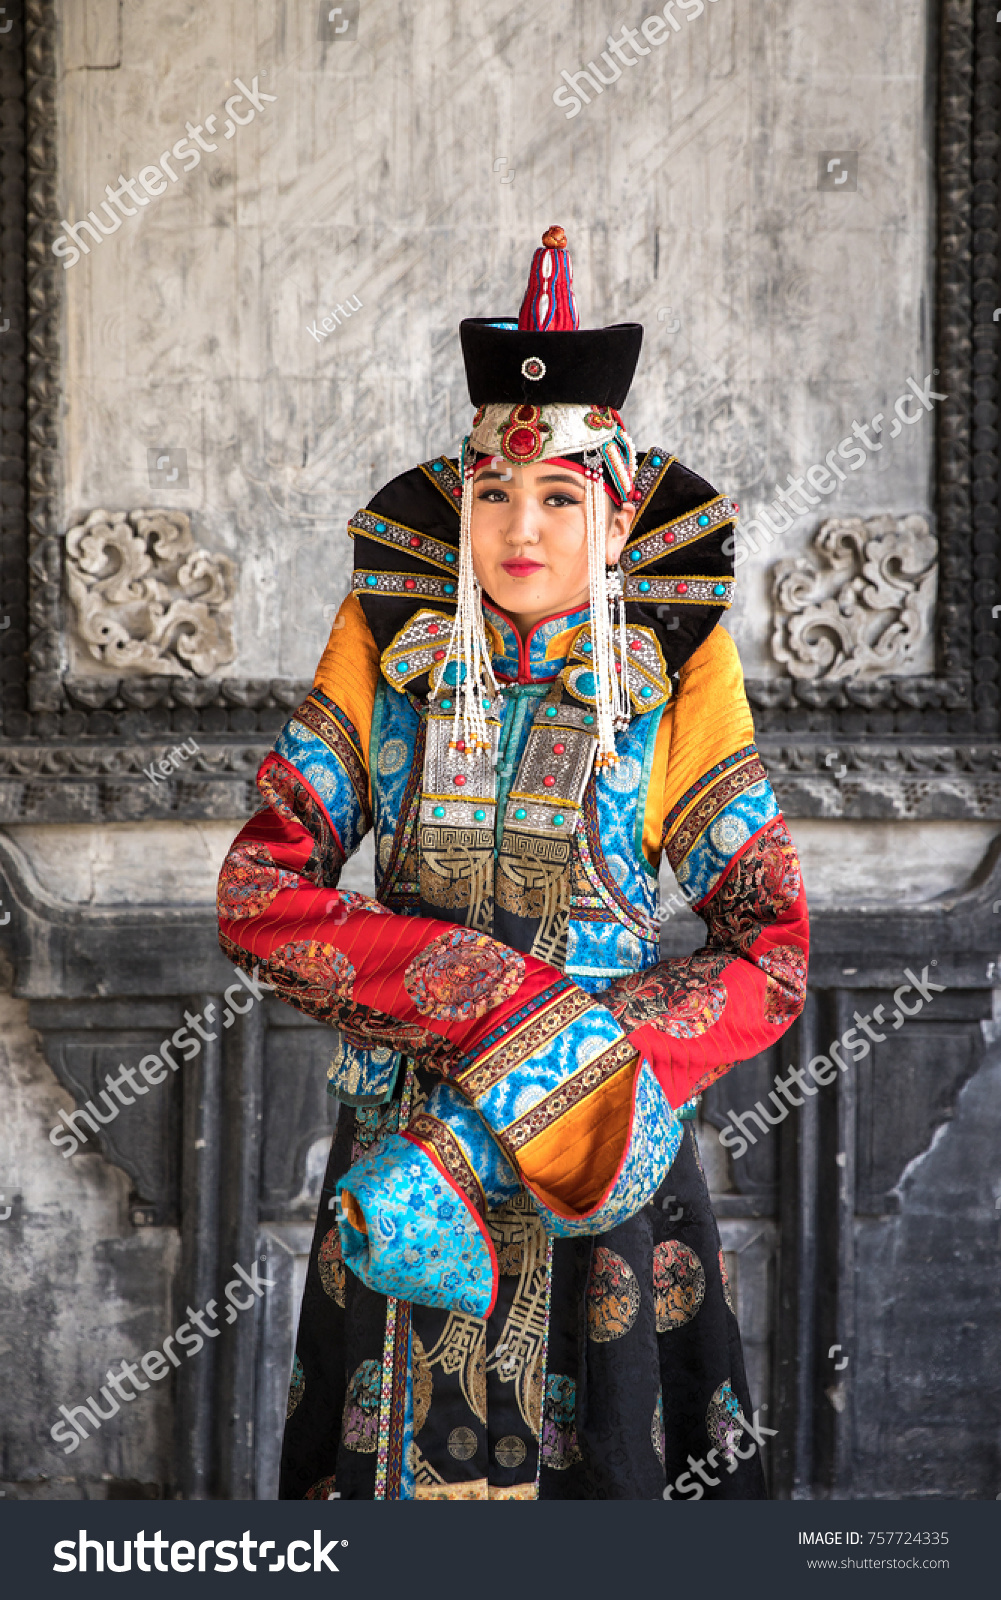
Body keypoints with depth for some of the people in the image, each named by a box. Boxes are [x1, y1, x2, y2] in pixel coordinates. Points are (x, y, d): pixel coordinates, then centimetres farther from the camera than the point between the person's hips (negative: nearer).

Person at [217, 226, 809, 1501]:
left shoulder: (675, 671, -2)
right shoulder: (386, 646, 2)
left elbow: (771, 960, -8)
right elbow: (257, 897, -5)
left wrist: (508, 1119, -18)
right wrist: (501, 993, -19)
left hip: (600, 1147, -1)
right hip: (399, 1140, 1)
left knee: (602, 1450, 4)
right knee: (399, 1444, 8)